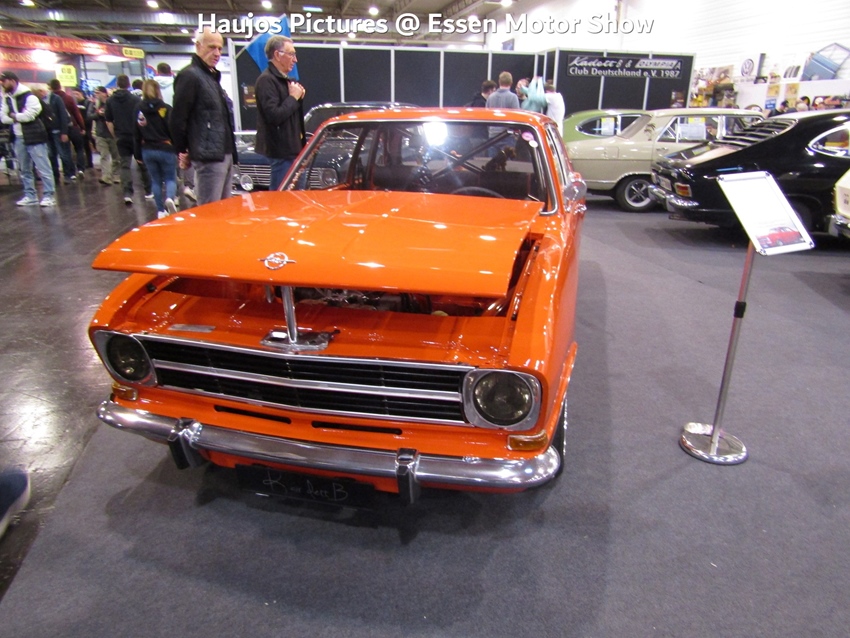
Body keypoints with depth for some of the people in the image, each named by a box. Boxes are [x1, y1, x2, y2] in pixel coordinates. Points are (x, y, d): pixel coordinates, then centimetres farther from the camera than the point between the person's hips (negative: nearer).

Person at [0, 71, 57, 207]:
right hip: (19, 138, 8)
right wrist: (19, 117, -9)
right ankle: (30, 196, 19)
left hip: (34, 137, -8)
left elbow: (29, 115, -21)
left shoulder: (29, 96, -11)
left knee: (43, 168, -5)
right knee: (25, 170, 12)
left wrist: (13, 116, -4)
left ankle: (49, 195, -2)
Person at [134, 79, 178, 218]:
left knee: (156, 181, 13)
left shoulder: (139, 110, 2)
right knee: (170, 178, 8)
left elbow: (136, 135, 4)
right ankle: (170, 198, -23)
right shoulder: (166, 109, -7)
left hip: (147, 151, 3)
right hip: (166, 149, -3)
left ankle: (160, 210, 13)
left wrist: (138, 154, 10)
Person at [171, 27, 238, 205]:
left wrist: (231, 151, 15)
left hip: (225, 154, 9)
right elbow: (177, 120, -11)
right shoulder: (189, 76, -8)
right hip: (208, 157, -9)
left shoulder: (212, 76, 20)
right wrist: (183, 152, -3)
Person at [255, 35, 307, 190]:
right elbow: (274, 115, -24)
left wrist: (299, 98, 3)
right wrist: (293, 97, -12)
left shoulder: (284, 80, 16)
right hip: (280, 150, -10)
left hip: (292, 148, 10)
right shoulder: (267, 80, -13)